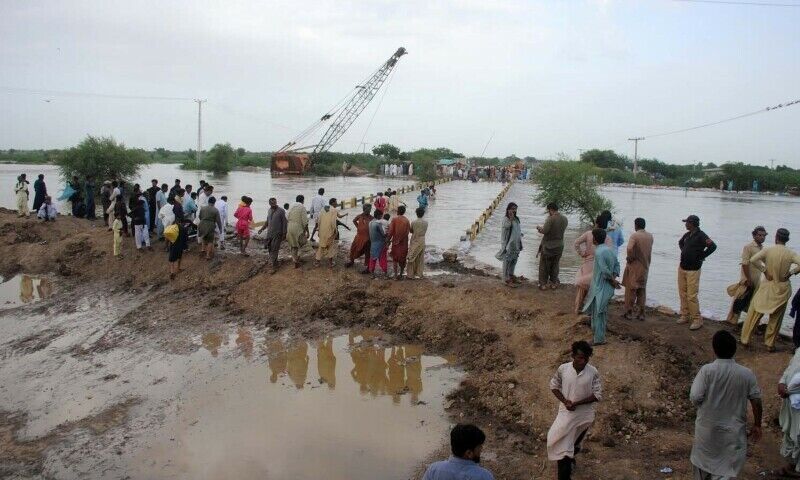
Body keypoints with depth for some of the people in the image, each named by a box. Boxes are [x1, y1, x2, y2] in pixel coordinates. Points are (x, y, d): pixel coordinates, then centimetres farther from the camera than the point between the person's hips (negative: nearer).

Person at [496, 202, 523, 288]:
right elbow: (507, 226, -33)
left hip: (516, 244, 8)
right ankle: (507, 279, 7)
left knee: (514, 260, 18)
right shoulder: (506, 218, -14)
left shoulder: (516, 219, 8)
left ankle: (511, 275, 35)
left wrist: (520, 243, 18)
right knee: (507, 261, 0)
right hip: (508, 244, -8)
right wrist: (510, 217, -35)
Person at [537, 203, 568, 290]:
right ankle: (554, 283, 23)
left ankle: (543, 284, 12)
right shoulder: (564, 219, 1)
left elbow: (544, 231, -25)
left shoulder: (550, 219, -20)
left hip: (548, 246, -6)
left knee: (544, 265, 8)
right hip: (559, 246, 6)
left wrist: (539, 227, -3)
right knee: (555, 265, 18)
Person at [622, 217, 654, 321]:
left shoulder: (634, 235, -16)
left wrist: (629, 258, -13)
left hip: (634, 266, -5)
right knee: (642, 290, 12)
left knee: (631, 289, 4)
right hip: (645, 266, 6)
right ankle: (641, 314, 14)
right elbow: (649, 251, 10)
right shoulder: (650, 236, 4)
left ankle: (629, 312, 8)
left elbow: (630, 249, -29)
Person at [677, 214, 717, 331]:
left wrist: (701, 256, -16)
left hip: (693, 270, -7)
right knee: (683, 294, 11)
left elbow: (713, 246, -25)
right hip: (682, 268, 7)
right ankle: (685, 316, 21)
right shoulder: (687, 235, 10)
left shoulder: (701, 235, -14)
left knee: (691, 296, -9)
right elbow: (680, 242, 31)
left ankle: (697, 320, -1)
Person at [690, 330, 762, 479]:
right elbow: (756, 401, -4)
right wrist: (757, 425, 11)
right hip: (733, 430, 0)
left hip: (707, 427, 0)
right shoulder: (746, 374, -12)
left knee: (703, 458, 25)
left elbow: (695, 397, -19)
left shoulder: (707, 370, -18)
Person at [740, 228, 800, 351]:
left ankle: (745, 339, 16)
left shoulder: (768, 251, -12)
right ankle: (770, 344, 19)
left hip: (767, 287, 0)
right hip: (782, 290, 1)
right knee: (776, 318, 13)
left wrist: (763, 269, -6)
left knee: (754, 313, 12)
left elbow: (752, 259, -17)